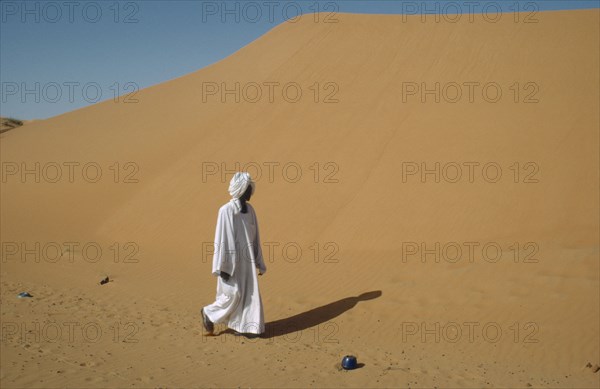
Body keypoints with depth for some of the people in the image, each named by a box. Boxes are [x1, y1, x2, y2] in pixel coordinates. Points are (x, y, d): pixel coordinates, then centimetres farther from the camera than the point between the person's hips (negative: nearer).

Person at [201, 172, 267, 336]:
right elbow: (221, 239, -16)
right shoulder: (226, 210, -16)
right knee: (233, 294, -3)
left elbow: (254, 237, 11)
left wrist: (259, 262, 12)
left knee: (248, 293, 7)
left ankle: (246, 326, 17)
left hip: (247, 259, 7)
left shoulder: (249, 209, 6)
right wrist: (222, 267, -17)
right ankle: (208, 313, 21)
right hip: (231, 260, -7)